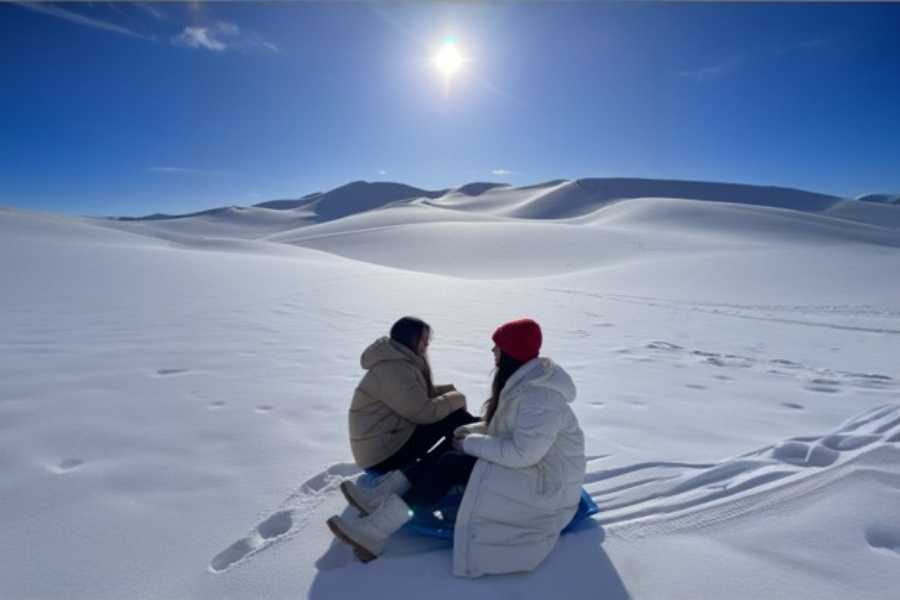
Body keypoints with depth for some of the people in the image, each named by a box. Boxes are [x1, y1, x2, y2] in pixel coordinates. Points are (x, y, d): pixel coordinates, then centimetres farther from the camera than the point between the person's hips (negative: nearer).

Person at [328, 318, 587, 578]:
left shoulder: (540, 396, -25)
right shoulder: (522, 379, 7)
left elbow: (522, 453, -30)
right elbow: (503, 427, 15)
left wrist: (472, 444, -19)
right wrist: (472, 430, -3)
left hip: (545, 485, -9)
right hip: (527, 465, 9)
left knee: (453, 465, -21)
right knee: (450, 457, -7)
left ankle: (379, 528, -19)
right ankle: (384, 499, -12)